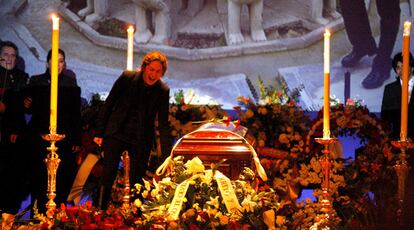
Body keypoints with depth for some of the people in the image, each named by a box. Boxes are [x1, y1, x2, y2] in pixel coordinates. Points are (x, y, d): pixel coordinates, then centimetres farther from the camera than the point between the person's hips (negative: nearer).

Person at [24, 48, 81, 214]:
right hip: (39, 137, 1)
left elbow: (76, 113, 5)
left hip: (63, 138, 0)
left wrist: (76, 140, 2)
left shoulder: (71, 84, 7)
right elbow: (32, 109, 12)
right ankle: (38, 211, 7)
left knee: (61, 178, -7)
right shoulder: (36, 81, 8)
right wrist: (27, 105, -13)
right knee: (39, 176, -1)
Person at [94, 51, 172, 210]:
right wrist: (99, 132, -1)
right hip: (116, 134, -1)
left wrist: (167, 155, -7)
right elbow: (108, 104, -1)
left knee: (137, 182, 6)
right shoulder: (127, 78, -9)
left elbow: (163, 124, -3)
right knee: (107, 177, -1)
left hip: (141, 140, 1)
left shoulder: (163, 91, -6)